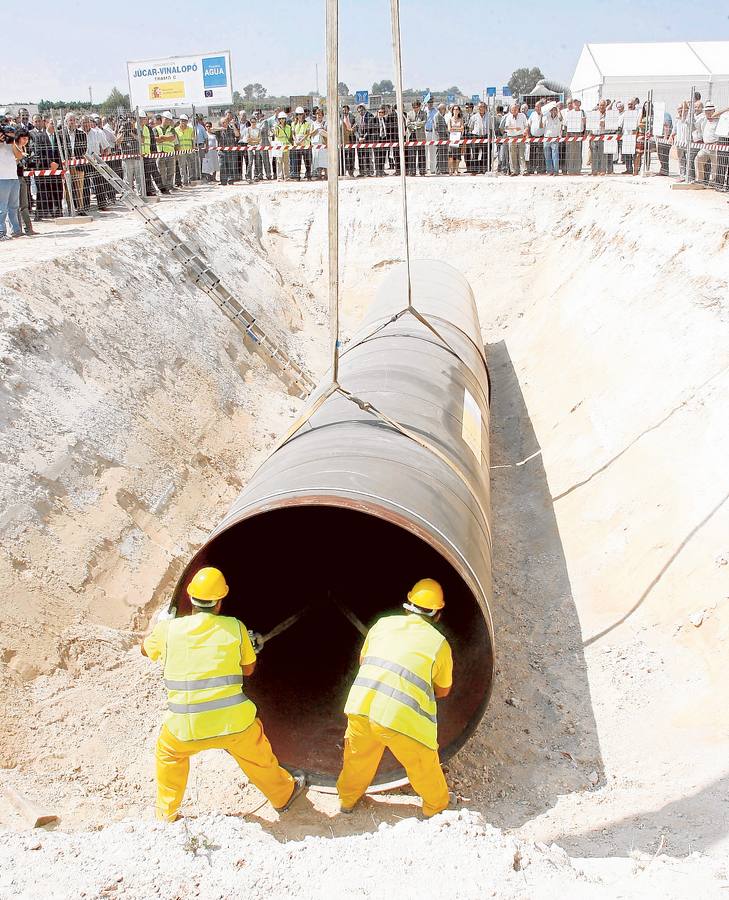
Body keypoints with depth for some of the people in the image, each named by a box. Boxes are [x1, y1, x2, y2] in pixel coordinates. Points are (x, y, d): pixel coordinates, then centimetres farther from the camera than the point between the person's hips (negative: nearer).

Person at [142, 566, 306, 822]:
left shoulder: (167, 630, -4)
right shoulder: (235, 628, -4)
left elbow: (145, 649, 20)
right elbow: (248, 669, 10)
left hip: (185, 730, 0)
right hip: (234, 723, 0)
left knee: (168, 754, 31)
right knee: (257, 756, 27)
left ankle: (166, 815, 39)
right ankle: (283, 794, 48)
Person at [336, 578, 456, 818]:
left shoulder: (383, 623, 12)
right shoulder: (439, 643, 4)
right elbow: (443, 690, 18)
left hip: (361, 706, 3)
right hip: (401, 718, -3)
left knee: (358, 757, 28)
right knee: (424, 764, 23)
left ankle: (347, 799, 50)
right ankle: (436, 804, 45)